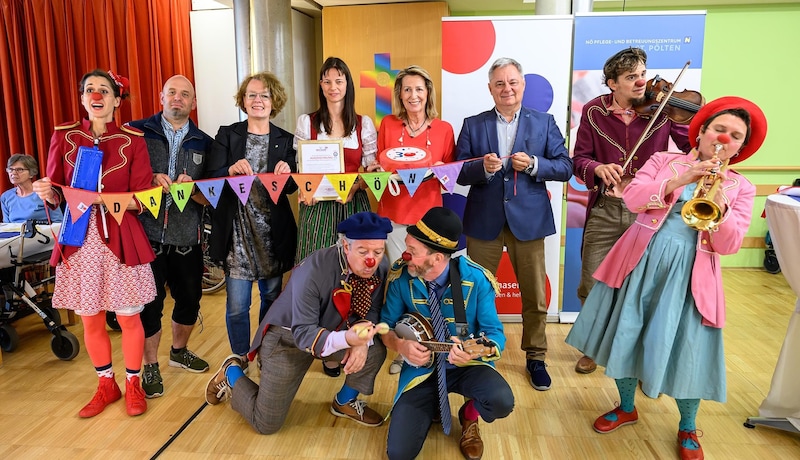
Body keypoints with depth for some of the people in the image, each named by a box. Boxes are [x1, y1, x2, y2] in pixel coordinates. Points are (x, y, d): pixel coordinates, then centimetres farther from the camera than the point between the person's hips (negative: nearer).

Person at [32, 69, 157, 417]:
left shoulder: (132, 141, 1)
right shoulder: (64, 136, 6)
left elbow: (142, 199, -2)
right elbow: (55, 195, 6)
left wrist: (123, 201, -22)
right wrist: (47, 192, -16)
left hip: (121, 239, -2)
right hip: (79, 239, 2)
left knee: (129, 317, 4)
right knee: (90, 320, 10)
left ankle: (133, 384, 25)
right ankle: (106, 385, 30)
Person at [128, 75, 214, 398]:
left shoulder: (204, 143, 6)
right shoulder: (137, 132, 0)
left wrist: (191, 188, -18)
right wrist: (149, 180, -20)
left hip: (187, 238, 3)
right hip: (147, 234, -3)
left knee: (190, 299, 14)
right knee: (150, 304, 4)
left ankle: (179, 351, 40)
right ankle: (150, 366, 25)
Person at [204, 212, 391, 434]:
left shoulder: (381, 268, -18)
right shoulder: (313, 271, -35)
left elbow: (372, 311, -6)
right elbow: (303, 334, -34)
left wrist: (362, 339, -28)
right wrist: (346, 339, -52)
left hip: (334, 330, 5)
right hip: (288, 336, -5)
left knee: (375, 351, -20)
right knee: (266, 423, 1)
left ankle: (345, 403, 10)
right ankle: (231, 373, 28)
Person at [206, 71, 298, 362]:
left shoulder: (285, 140, 6)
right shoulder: (227, 135, 2)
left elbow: (292, 187, 4)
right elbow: (211, 179, -5)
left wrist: (286, 174, -19)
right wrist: (231, 171, -26)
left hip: (273, 233, 2)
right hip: (238, 232, -1)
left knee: (272, 297, 14)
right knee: (237, 304, 0)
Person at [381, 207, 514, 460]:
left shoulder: (476, 279, -19)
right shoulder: (400, 275, -14)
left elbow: (494, 332, -14)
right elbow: (387, 326, -2)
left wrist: (478, 350, -37)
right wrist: (401, 345, -24)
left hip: (467, 364, -1)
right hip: (421, 368, 1)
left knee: (501, 401, -32)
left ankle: (469, 416, 7)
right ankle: (429, 408, 23)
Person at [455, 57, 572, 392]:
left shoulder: (544, 122, 5)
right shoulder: (473, 125, 6)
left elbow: (565, 168, 0)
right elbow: (460, 174, 0)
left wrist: (533, 165, -17)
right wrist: (483, 167, -20)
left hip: (528, 220, 0)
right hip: (484, 221, 1)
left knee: (535, 296, 7)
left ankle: (536, 357, 27)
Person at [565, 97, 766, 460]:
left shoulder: (740, 187, 7)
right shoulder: (664, 161, 5)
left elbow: (729, 245, -4)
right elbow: (631, 198, -11)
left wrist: (718, 203, -20)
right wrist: (678, 180, -22)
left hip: (688, 276, 0)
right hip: (640, 263, 1)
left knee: (687, 348, 2)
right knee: (626, 334, 9)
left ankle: (687, 429, 29)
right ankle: (627, 407, 34)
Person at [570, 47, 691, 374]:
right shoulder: (594, 112, 2)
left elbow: (696, 146, -3)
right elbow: (578, 160, 1)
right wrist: (598, 168, -20)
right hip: (605, 211, 1)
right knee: (592, 286, 7)